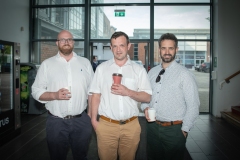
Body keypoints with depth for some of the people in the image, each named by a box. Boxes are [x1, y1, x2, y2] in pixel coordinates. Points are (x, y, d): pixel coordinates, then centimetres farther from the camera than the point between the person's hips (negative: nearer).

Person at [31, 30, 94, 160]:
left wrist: (91, 115, 0)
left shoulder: (85, 63, 5)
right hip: (56, 122, -1)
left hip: (81, 120, 1)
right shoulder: (47, 64, 0)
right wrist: (55, 95, -19)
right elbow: (36, 91, -1)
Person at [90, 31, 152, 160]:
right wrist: (94, 120, -1)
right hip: (106, 125, 0)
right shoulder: (102, 68, 3)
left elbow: (147, 97, 0)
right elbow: (96, 95, 4)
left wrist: (128, 92, -16)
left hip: (131, 125, 1)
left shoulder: (139, 70, 2)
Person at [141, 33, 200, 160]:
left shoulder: (185, 74, -12)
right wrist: (145, 108, -5)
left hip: (174, 129, -5)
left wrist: (185, 129, -9)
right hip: (152, 126, 5)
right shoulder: (152, 72, 5)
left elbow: (193, 105, -11)